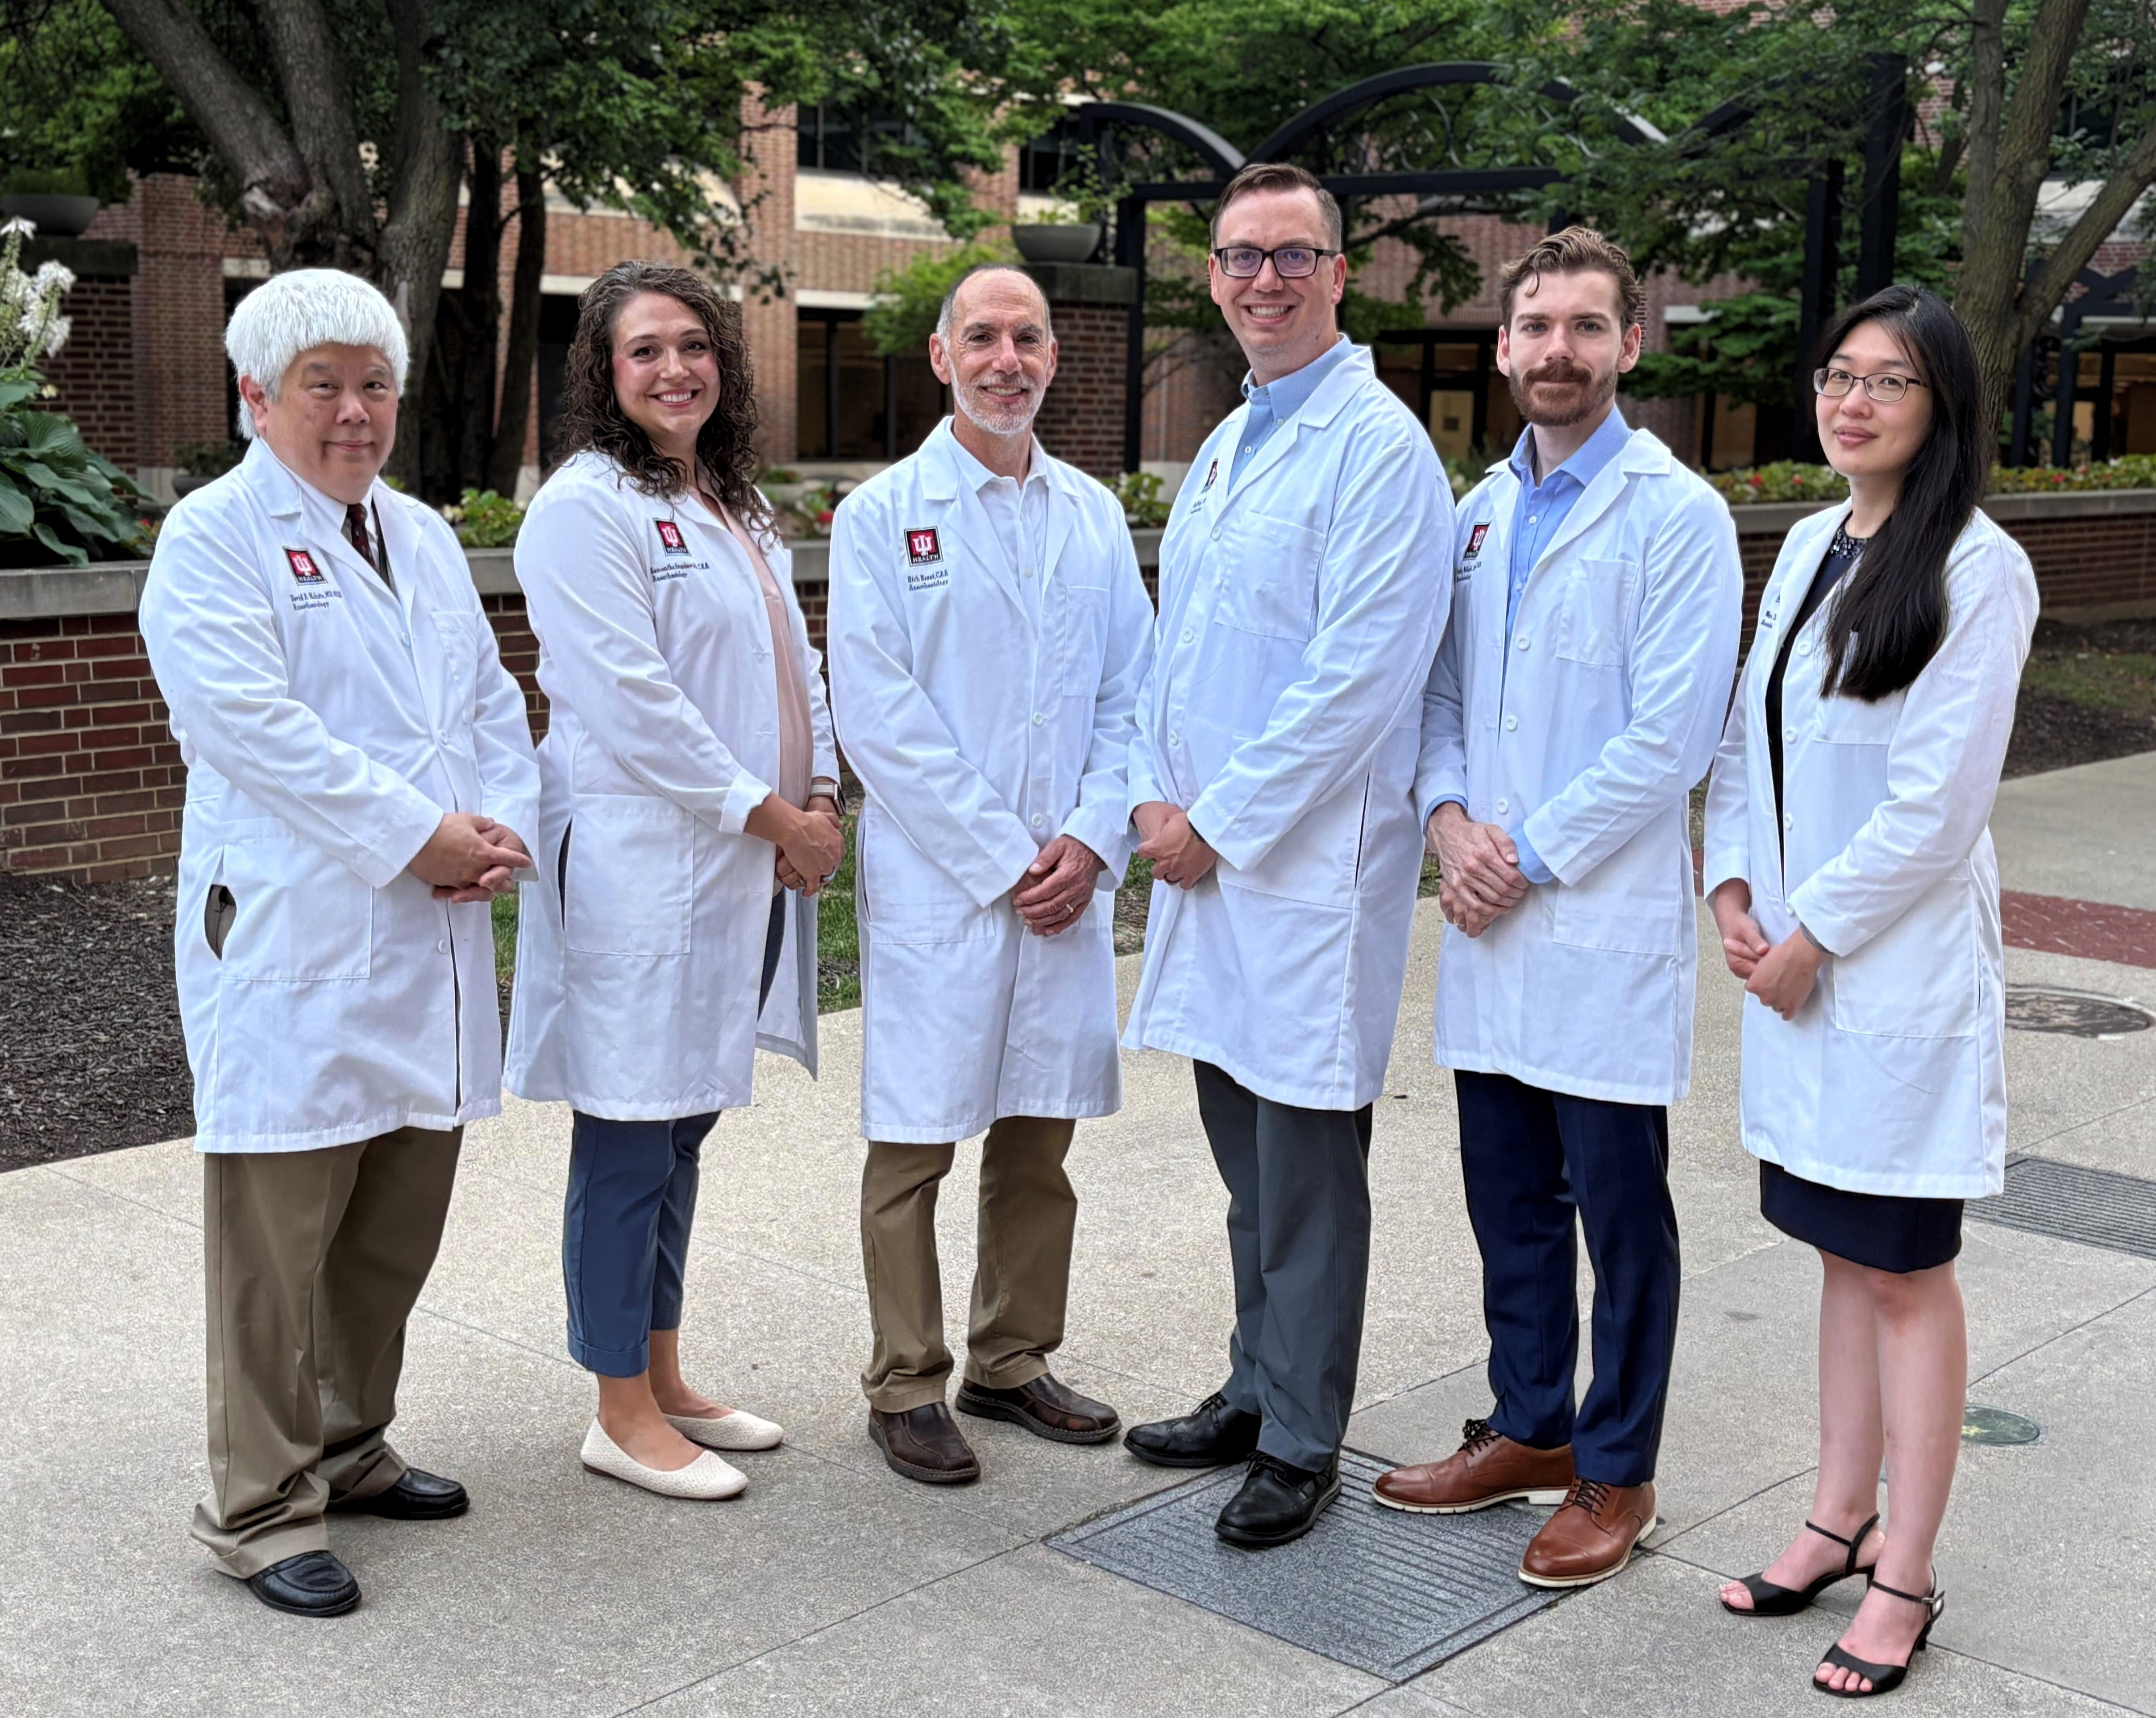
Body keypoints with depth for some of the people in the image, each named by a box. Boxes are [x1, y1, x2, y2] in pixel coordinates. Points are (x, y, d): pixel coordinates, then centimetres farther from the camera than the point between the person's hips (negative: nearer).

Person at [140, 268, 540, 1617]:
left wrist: (505, 828, -3)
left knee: (400, 1223, 14)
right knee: (279, 1230, -2)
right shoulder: (214, 535, -4)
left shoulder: (425, 535, 18)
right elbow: (253, 723, -16)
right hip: (291, 939, -7)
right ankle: (263, 1507, 9)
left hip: (435, 934, 7)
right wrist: (417, 835, -17)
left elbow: (492, 703, 15)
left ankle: (349, 1446, 30)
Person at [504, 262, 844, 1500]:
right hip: (641, 865, -8)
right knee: (629, 1141, 0)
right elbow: (631, 701, -17)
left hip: (743, 871, 9)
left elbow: (795, 665, 19)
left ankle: (665, 1382, 27)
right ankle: (623, 1414, 12)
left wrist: (819, 795, 3)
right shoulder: (586, 506, -10)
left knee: (682, 1129, 16)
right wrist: (767, 811, -14)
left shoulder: (738, 508, 17)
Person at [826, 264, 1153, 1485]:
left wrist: (1093, 842, -5)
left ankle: (1013, 1362, 28)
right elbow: (878, 716, -10)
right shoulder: (884, 515, -3)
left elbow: (1131, 696, 10)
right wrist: (1002, 858, -13)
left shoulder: (1095, 515, 11)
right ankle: (906, 1387, 15)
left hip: (1071, 882, 4)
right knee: (915, 1143, 2)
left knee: (1041, 1135, 12)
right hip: (937, 881, -4)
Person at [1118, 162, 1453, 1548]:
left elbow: (1358, 677, -18)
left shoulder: (1378, 447, -11)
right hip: (1208, 850, 8)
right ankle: (1257, 1389, 31)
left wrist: (1222, 823, -14)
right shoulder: (1226, 447, 17)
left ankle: (1303, 1444, 13)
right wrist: (1159, 796, 6)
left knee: (1308, 1161, 1)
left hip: (1313, 857, -8)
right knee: (1248, 1149, 17)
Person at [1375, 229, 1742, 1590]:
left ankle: (1616, 1475, 18)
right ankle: (1530, 1432, 31)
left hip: (1608, 926, -6)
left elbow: (1673, 735, -14)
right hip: (1490, 920, 6)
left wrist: (1528, 853, -13)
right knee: (1509, 1199, 15)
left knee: (1619, 1210, 4)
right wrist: (1450, 815, -2)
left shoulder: (1676, 514, -8)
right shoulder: (1481, 511, 13)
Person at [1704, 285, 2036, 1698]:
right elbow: (1750, 732, 15)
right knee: (1845, 1249, 15)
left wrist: (1816, 933, -13)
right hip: (1793, 954, 7)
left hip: (1902, 963, -7)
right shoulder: (1809, 545, 10)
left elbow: (1938, 804, -17)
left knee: (1907, 1267, 2)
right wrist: (1735, 886, 2)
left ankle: (1905, 1579, 13)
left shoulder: (1978, 569, -13)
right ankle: (1841, 1523, 28)